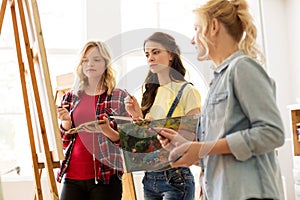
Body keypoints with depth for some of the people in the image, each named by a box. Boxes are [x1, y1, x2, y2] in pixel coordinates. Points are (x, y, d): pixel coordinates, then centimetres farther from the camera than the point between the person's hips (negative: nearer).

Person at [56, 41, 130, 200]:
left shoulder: (119, 97, -1)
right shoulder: (70, 97, 9)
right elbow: (65, 142, 12)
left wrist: (108, 131, -20)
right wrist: (66, 121, -8)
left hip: (106, 176, -3)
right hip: (73, 176, 3)